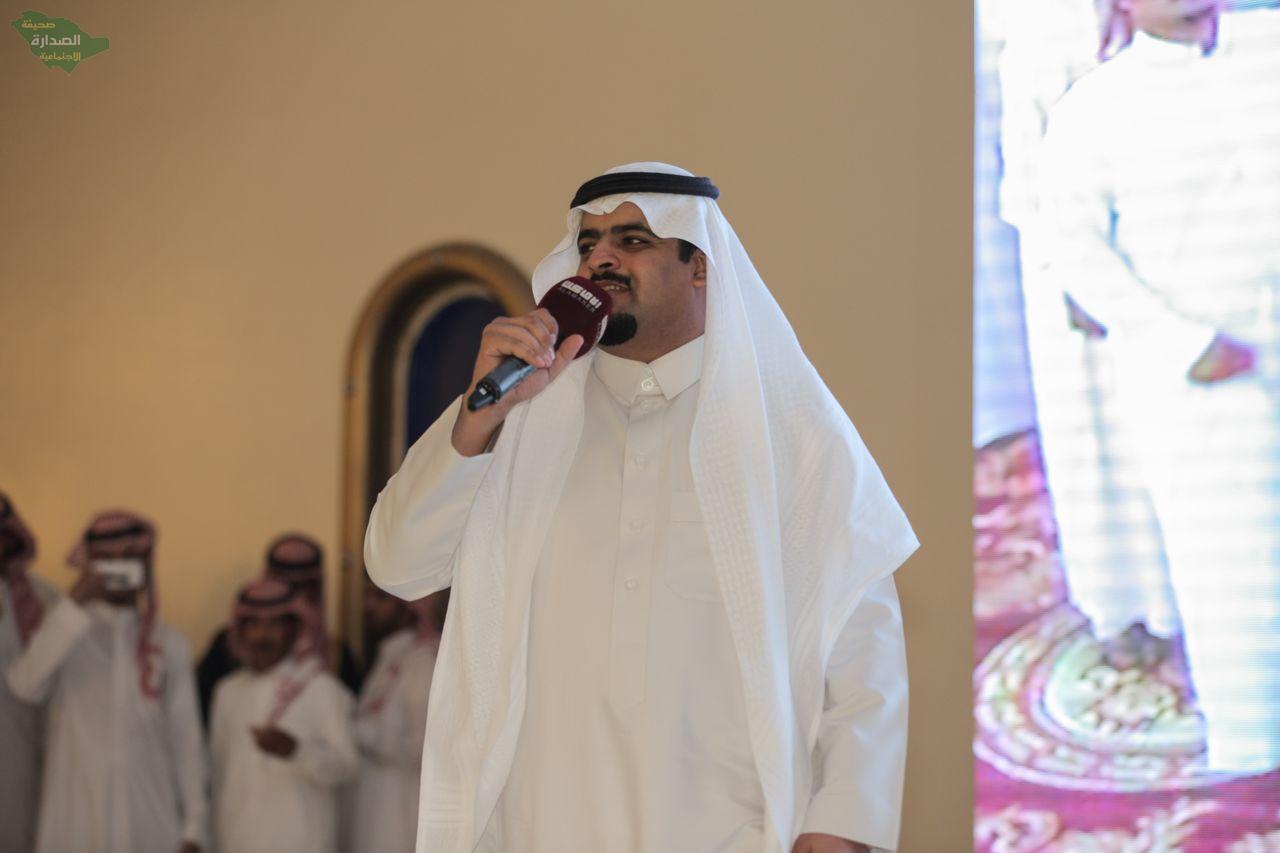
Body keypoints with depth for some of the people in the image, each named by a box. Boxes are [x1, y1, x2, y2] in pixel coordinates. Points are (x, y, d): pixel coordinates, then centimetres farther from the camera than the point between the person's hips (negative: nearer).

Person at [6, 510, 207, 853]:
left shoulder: (169, 644, 8)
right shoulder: (66, 629, 4)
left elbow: (186, 741, 8)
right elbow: (25, 686, -16)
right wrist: (73, 606, -17)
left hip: (150, 824, 1)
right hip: (75, 824, -1)